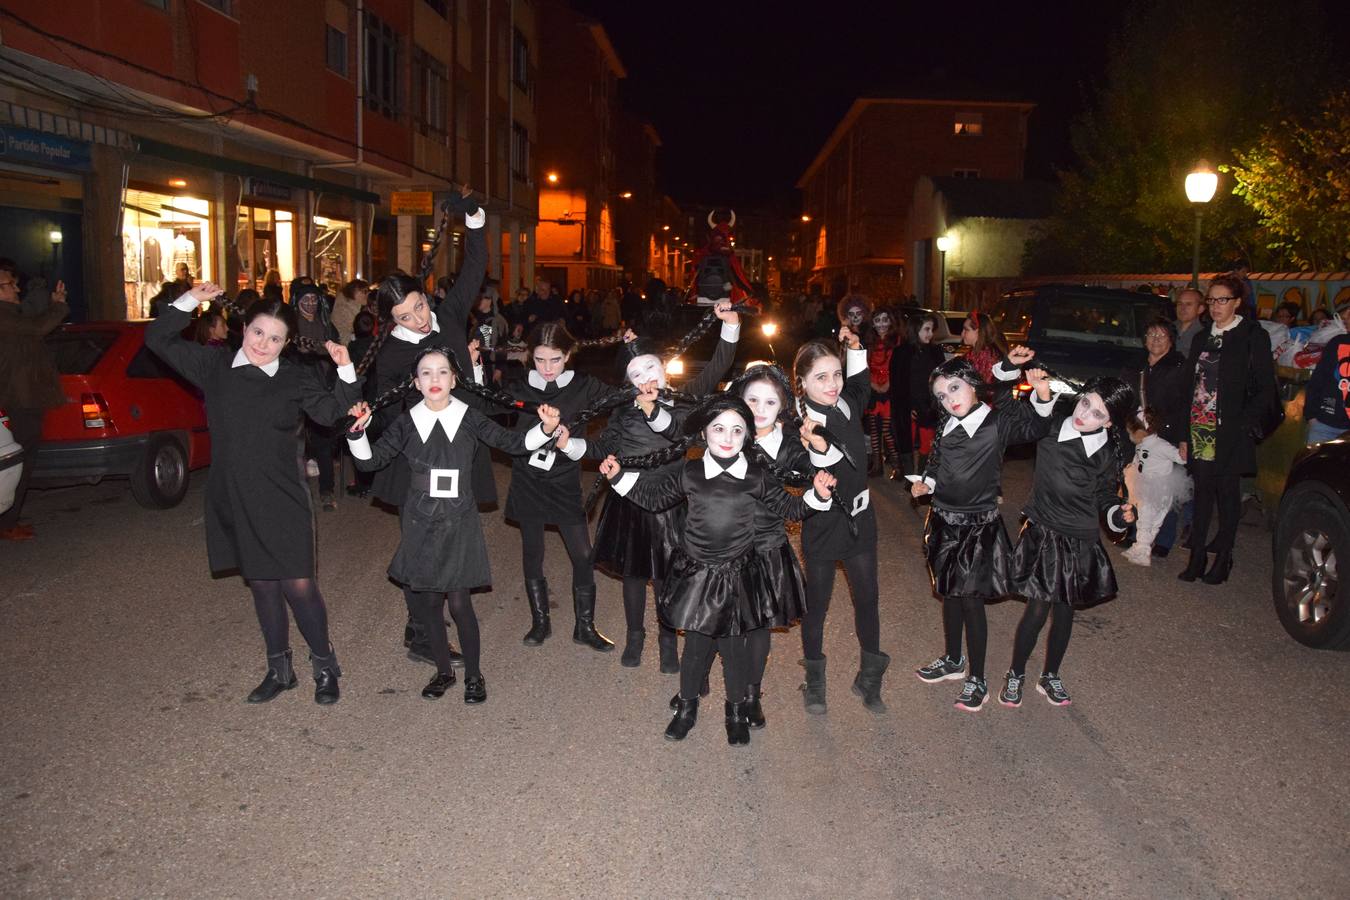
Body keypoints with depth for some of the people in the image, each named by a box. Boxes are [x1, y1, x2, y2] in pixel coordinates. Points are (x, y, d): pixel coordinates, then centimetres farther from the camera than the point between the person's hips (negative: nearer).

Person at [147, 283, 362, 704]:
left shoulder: (296, 378, -2)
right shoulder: (215, 365, 4)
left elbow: (332, 412, -9)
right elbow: (158, 339, 9)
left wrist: (345, 372, -22)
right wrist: (190, 301, -3)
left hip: (282, 501, -3)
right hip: (233, 501, 3)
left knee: (298, 585, -4)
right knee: (261, 584, 14)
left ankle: (325, 667, 14)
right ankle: (279, 670, 28)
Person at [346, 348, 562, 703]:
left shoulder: (469, 419, -2)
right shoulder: (407, 423, 2)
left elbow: (513, 443, -2)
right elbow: (370, 460, 2)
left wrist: (545, 428, -18)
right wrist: (358, 431, -15)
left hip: (458, 522, -2)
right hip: (419, 523, 2)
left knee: (459, 602, -4)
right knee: (425, 600, 8)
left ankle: (473, 674, 16)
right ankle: (444, 670, 28)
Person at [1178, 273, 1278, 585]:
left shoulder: (1253, 337, -3)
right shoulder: (1202, 339, 14)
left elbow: (1265, 390, -5)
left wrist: (1242, 424, -14)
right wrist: (1184, 436, 8)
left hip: (1230, 434, -4)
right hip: (1200, 430, 5)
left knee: (1227, 493, 5)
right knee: (1203, 492, 7)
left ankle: (1223, 557, 15)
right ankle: (1197, 557, 12)